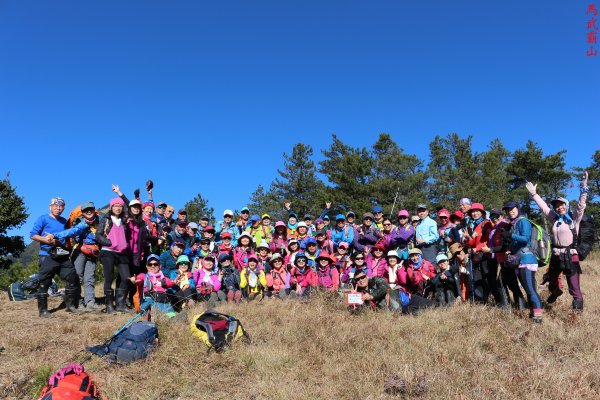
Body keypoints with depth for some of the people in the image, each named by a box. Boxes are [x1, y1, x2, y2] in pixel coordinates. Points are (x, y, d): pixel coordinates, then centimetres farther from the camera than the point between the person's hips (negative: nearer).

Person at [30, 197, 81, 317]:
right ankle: (43, 310, 9)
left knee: (73, 278, 3)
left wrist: (56, 241, 2)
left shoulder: (64, 221, 15)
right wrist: (45, 240, -17)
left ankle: (70, 305, 15)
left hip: (63, 256, 5)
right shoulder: (43, 219, -1)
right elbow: (33, 235, -5)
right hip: (48, 256, -5)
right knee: (44, 283, 0)